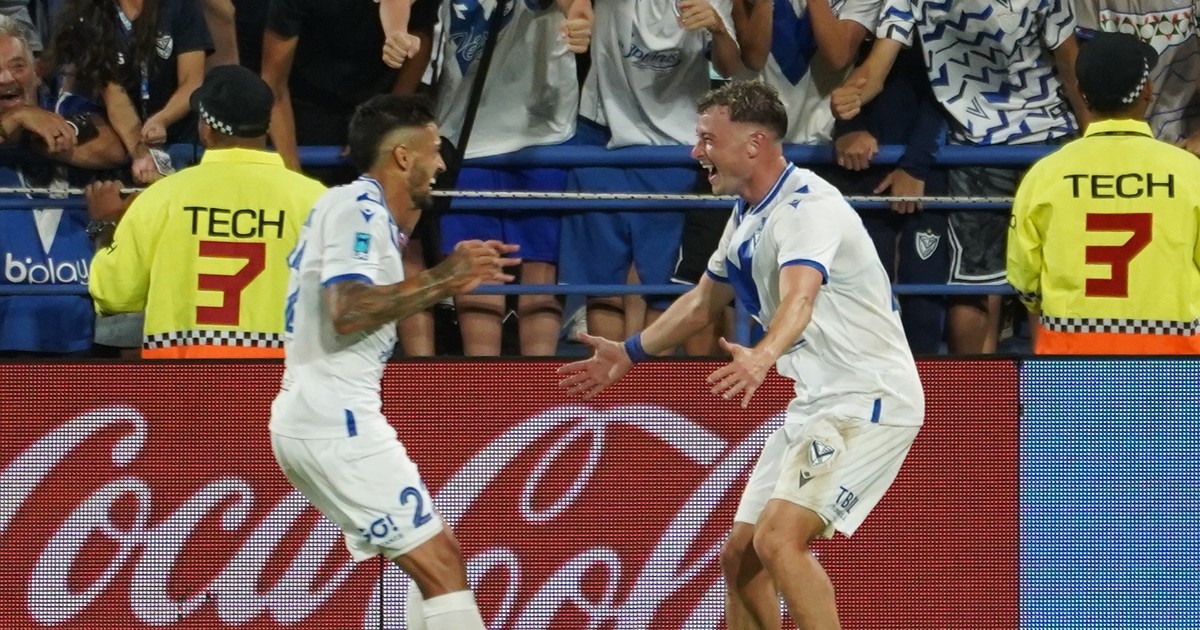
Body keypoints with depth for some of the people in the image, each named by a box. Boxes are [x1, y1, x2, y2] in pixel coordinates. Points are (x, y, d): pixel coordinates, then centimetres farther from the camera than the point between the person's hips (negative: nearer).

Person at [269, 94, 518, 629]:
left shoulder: (357, 208, 18)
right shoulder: (358, 209, -12)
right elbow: (347, 312, -25)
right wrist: (442, 278, -19)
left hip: (329, 419, 10)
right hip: (334, 424, -10)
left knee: (437, 558, 15)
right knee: (439, 563, -13)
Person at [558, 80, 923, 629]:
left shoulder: (808, 206, -20)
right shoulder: (748, 216, 11)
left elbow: (799, 297, -39)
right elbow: (704, 300, 29)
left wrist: (763, 357, -58)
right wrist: (630, 352, 36)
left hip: (868, 399, -10)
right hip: (816, 404, 10)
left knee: (779, 538, -25)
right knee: (740, 558, 8)